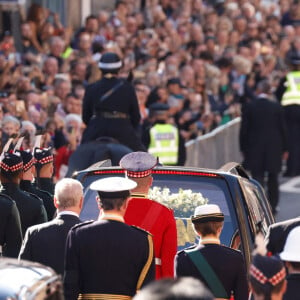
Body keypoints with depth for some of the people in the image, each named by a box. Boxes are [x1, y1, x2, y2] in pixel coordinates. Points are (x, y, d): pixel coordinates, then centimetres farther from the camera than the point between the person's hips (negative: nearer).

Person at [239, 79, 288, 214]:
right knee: (273, 178, 14)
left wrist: (244, 148, 8)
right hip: (274, 148, 1)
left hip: (255, 148, -1)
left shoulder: (249, 107, -6)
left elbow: (244, 130, -2)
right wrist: (284, 149, 9)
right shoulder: (276, 107, -6)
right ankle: (272, 206, 20)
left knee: (257, 177, 0)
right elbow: (283, 128, 0)